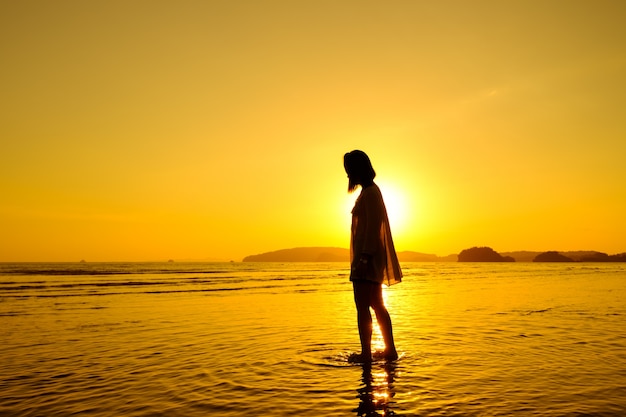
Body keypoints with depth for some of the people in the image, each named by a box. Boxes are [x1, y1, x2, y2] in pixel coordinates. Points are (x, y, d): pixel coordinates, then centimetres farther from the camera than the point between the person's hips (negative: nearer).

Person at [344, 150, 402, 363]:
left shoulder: (370, 192, -12)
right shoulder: (370, 191, 17)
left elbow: (373, 227, -20)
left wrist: (364, 258, -23)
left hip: (367, 257, -11)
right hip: (371, 259, 11)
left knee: (362, 306, -7)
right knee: (377, 305, 15)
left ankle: (366, 353, -2)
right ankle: (390, 350, 21)